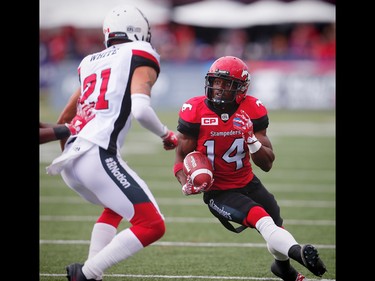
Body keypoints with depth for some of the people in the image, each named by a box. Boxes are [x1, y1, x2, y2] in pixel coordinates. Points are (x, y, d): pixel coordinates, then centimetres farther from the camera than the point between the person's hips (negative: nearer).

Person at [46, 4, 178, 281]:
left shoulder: (90, 62, 23)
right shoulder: (141, 56, 3)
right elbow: (140, 109, -13)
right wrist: (166, 134, 5)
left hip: (69, 157, 8)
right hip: (98, 155, -8)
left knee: (116, 207, 33)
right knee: (152, 226, -5)